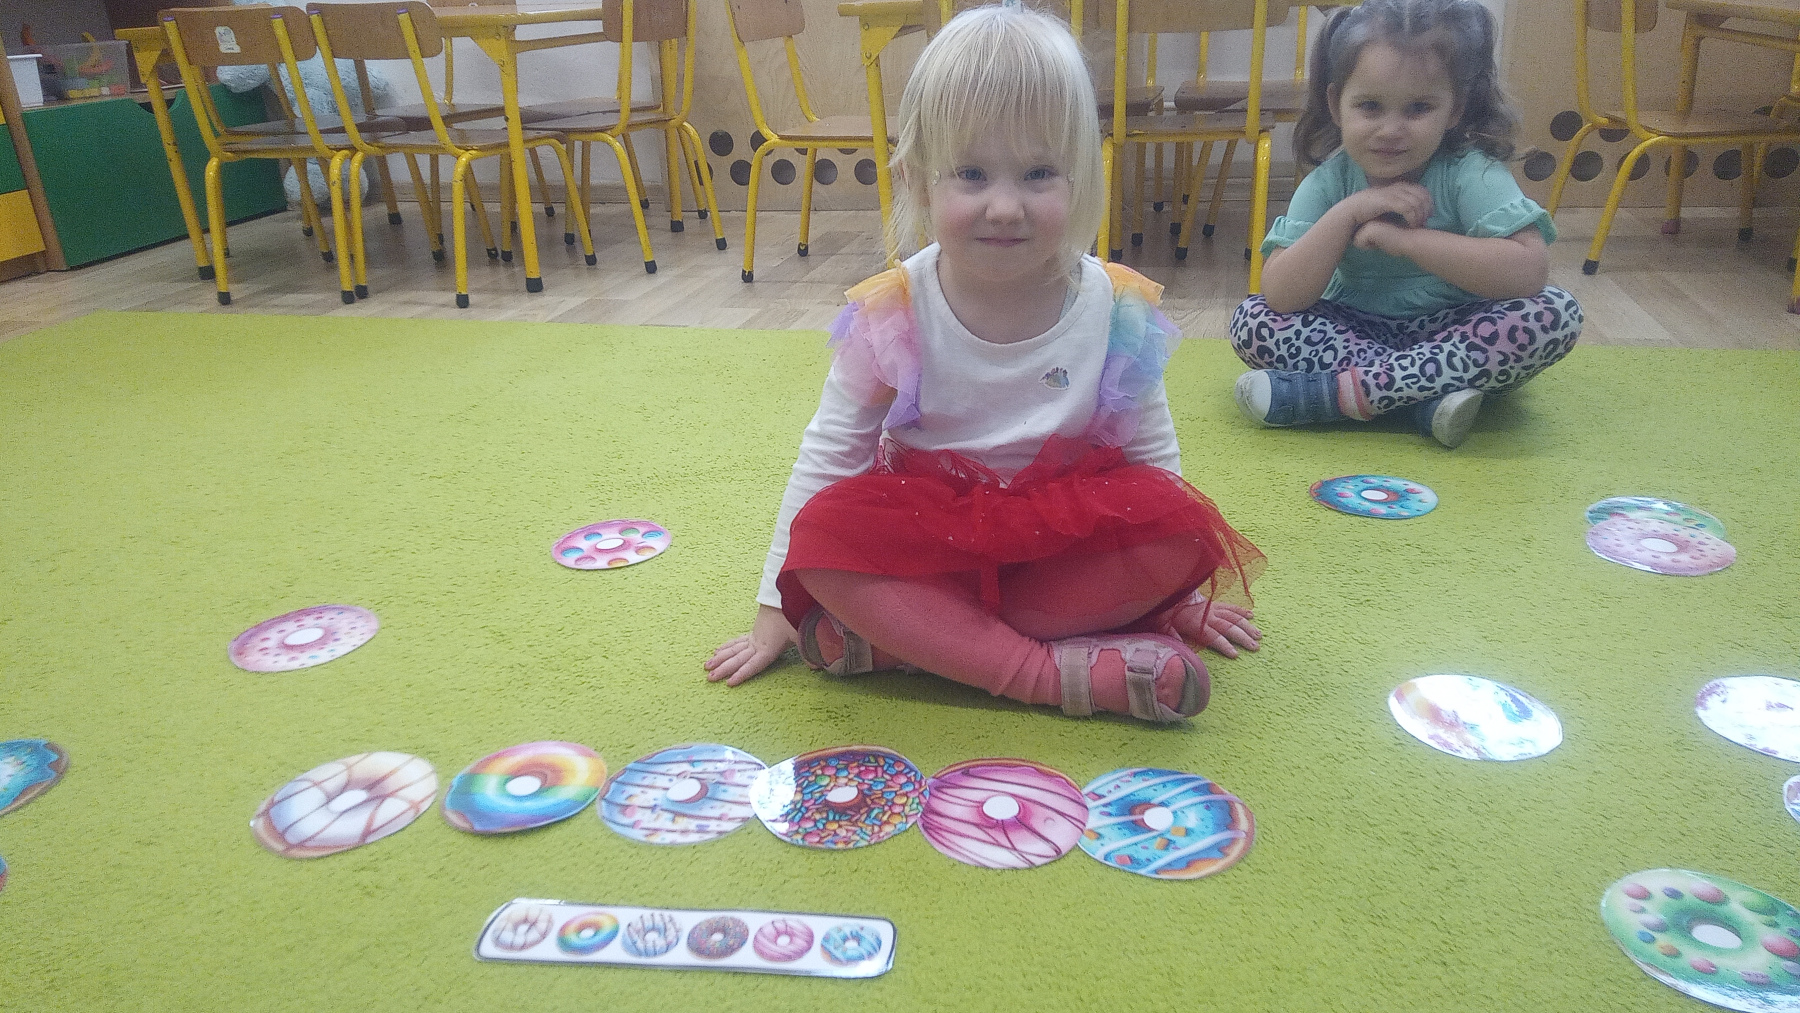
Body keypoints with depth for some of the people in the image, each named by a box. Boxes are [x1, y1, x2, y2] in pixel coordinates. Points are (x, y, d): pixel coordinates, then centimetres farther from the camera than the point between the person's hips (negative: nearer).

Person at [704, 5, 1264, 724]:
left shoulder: (1119, 309, -10)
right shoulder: (888, 315, -13)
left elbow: (1152, 453, 5)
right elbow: (827, 455, -4)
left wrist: (1179, 592, 10)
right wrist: (774, 611, -1)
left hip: (1072, 542, 1)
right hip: (932, 540, -1)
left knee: (1178, 527, -27)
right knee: (822, 535, -28)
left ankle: (903, 641, -24)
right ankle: (1060, 673, -29)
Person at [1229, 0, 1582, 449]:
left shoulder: (1471, 173, -16)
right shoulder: (1328, 183, -10)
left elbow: (1529, 270, -30)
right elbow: (1280, 297, -20)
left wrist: (1403, 238, -29)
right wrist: (1349, 212, -29)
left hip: (1458, 337, -1)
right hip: (1358, 332, 2)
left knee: (1557, 313, -29)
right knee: (1252, 320, -19)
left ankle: (1344, 392, -30)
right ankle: (1431, 393, -25)